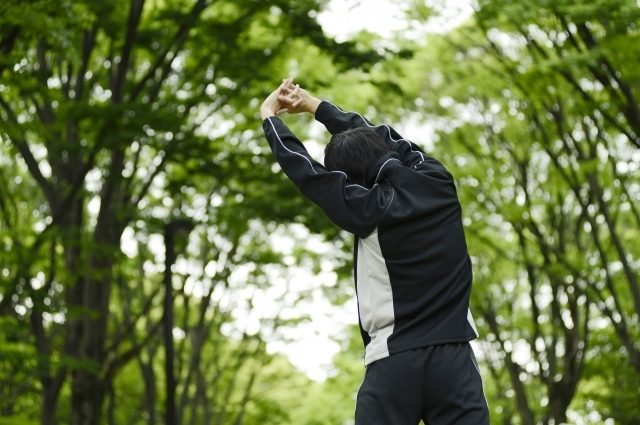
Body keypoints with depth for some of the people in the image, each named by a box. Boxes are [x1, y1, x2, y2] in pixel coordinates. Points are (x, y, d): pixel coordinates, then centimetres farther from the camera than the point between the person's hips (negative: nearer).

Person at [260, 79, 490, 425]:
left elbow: (305, 170, 9)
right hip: (453, 357, 3)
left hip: (393, 363, -3)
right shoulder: (437, 182, 6)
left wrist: (269, 116, 26)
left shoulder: (368, 209, -5)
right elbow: (381, 138, 22)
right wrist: (316, 106, 33)